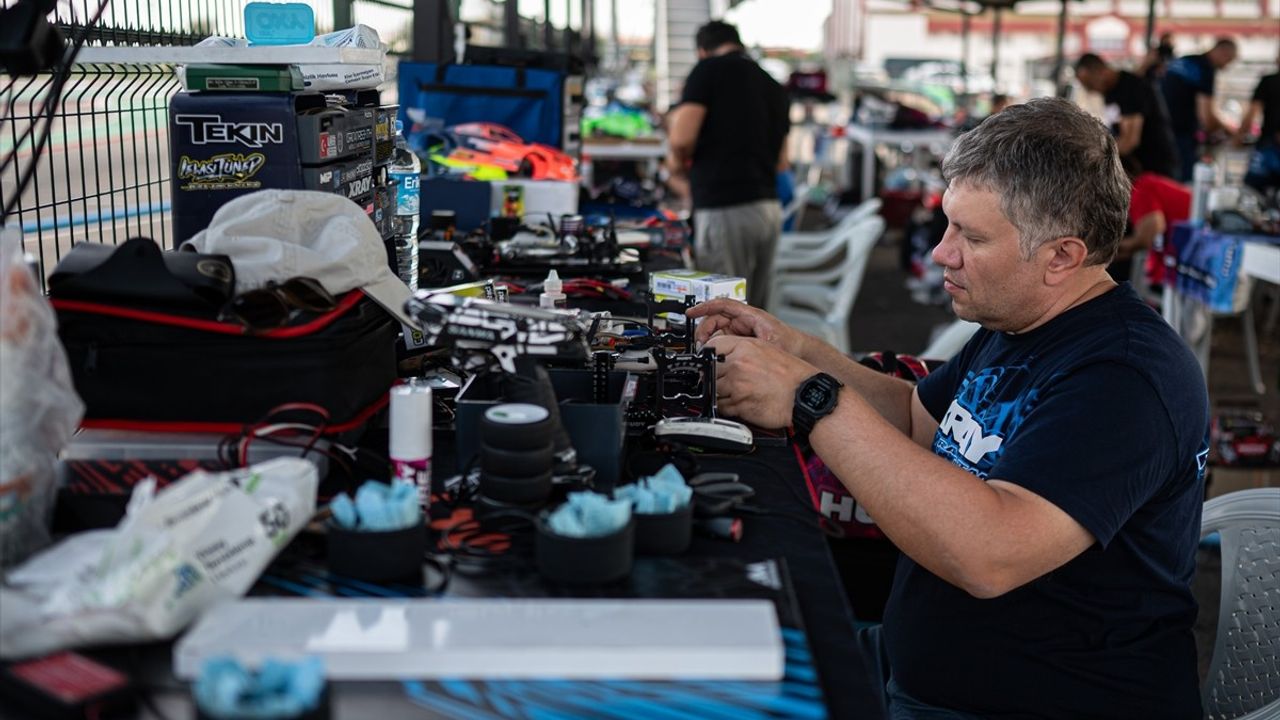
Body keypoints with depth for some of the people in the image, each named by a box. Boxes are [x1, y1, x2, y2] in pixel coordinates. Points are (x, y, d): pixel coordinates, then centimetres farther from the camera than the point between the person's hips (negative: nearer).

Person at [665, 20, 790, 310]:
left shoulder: (709, 69, -3)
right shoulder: (775, 87, 18)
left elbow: (681, 137, -13)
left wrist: (677, 161, 7)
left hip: (725, 211, -7)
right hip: (770, 208, 7)